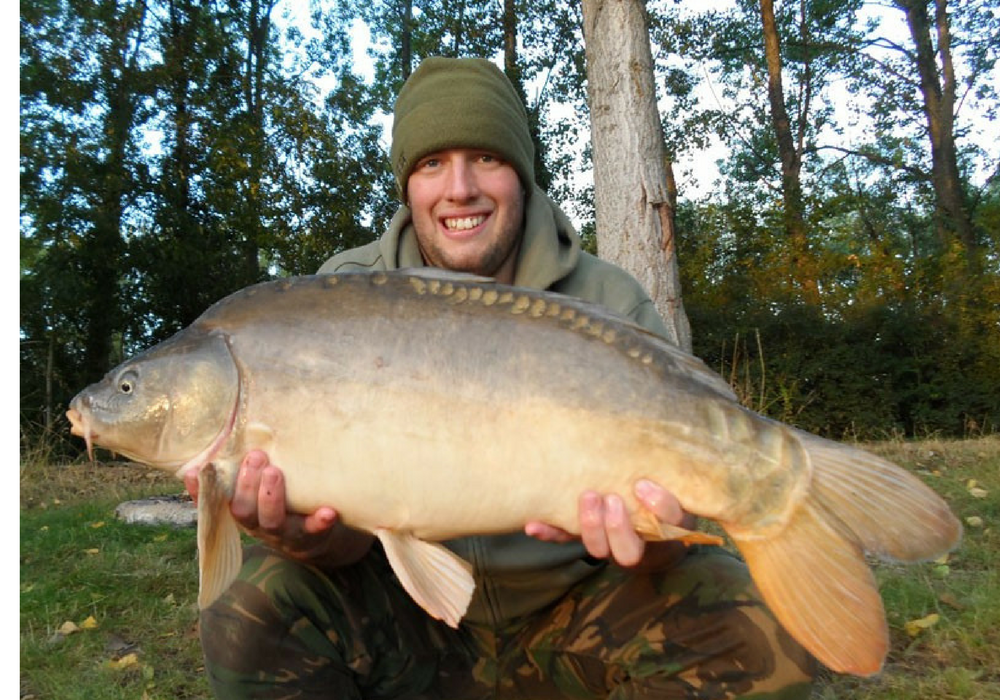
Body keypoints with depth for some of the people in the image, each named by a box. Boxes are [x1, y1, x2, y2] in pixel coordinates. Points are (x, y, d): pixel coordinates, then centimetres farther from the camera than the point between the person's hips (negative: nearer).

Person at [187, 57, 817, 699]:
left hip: (571, 609, 0)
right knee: (254, 612, -25)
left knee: (757, 638, -23)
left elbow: (668, 490, -11)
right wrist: (318, 536, -34)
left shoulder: (611, 304, -9)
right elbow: (348, 534, -9)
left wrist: (649, 537, -36)